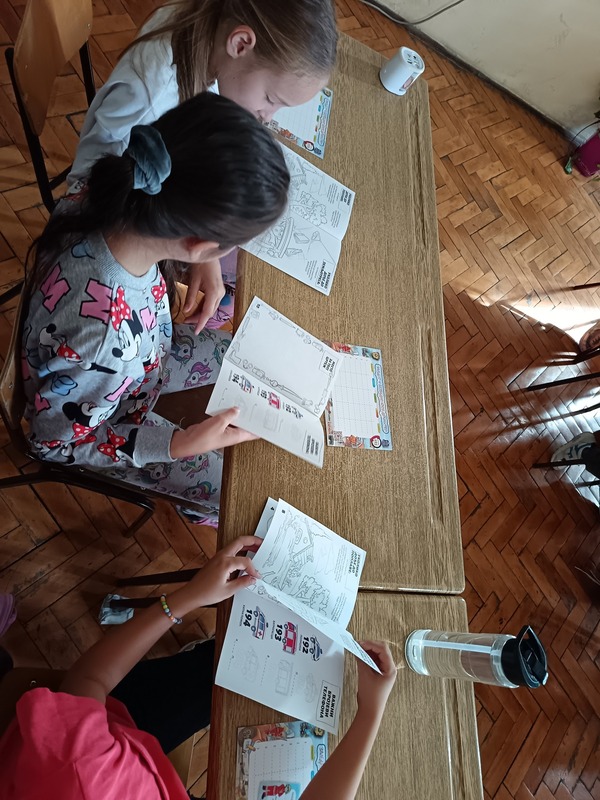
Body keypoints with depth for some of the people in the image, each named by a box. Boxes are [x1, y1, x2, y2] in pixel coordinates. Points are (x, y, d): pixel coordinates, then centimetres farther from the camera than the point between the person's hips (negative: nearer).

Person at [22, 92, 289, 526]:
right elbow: (56, 441, -27)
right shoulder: (104, 337, -48)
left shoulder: (105, 203, -29)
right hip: (95, 420, -5)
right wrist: (181, 443, -28)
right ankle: (206, 512, 37)